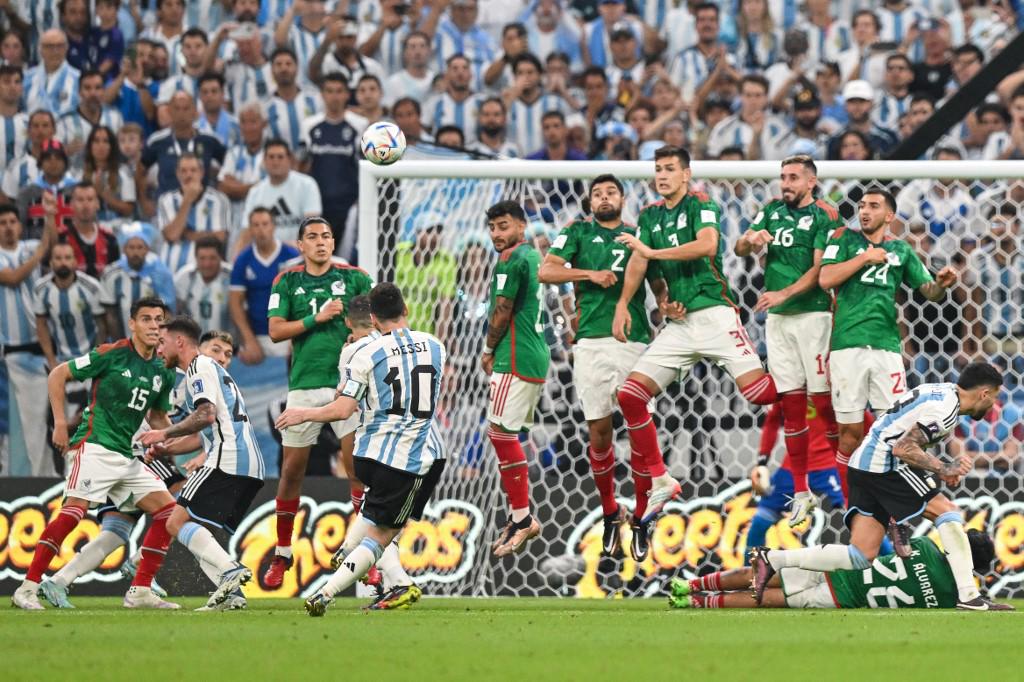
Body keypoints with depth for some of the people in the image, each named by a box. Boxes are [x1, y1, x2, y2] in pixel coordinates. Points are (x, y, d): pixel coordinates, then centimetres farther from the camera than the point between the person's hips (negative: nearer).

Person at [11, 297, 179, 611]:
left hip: (128, 456, 8)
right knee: (74, 510, -22)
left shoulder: (163, 372, 11)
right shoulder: (112, 355, -8)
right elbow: (58, 375, -3)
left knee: (168, 509, 0)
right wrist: (60, 424, -7)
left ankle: (140, 591, 3)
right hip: (94, 446, -8)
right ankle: (28, 587, -20)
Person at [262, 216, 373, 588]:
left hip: (348, 384, -1)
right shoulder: (287, 281, 6)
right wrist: (318, 318, -12)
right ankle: (282, 555, 16)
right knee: (292, 470, 4)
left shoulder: (354, 277, 4)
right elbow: (275, 331, -3)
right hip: (305, 385, 1)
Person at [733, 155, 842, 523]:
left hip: (813, 315, -5)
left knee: (824, 400, -8)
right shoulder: (772, 211, 14)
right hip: (778, 318, 5)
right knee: (791, 403, 5)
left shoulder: (824, 216, -4)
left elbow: (821, 269, -12)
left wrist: (784, 294, -20)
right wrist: (750, 238, -13)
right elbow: (738, 250, 10)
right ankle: (800, 491, 9)